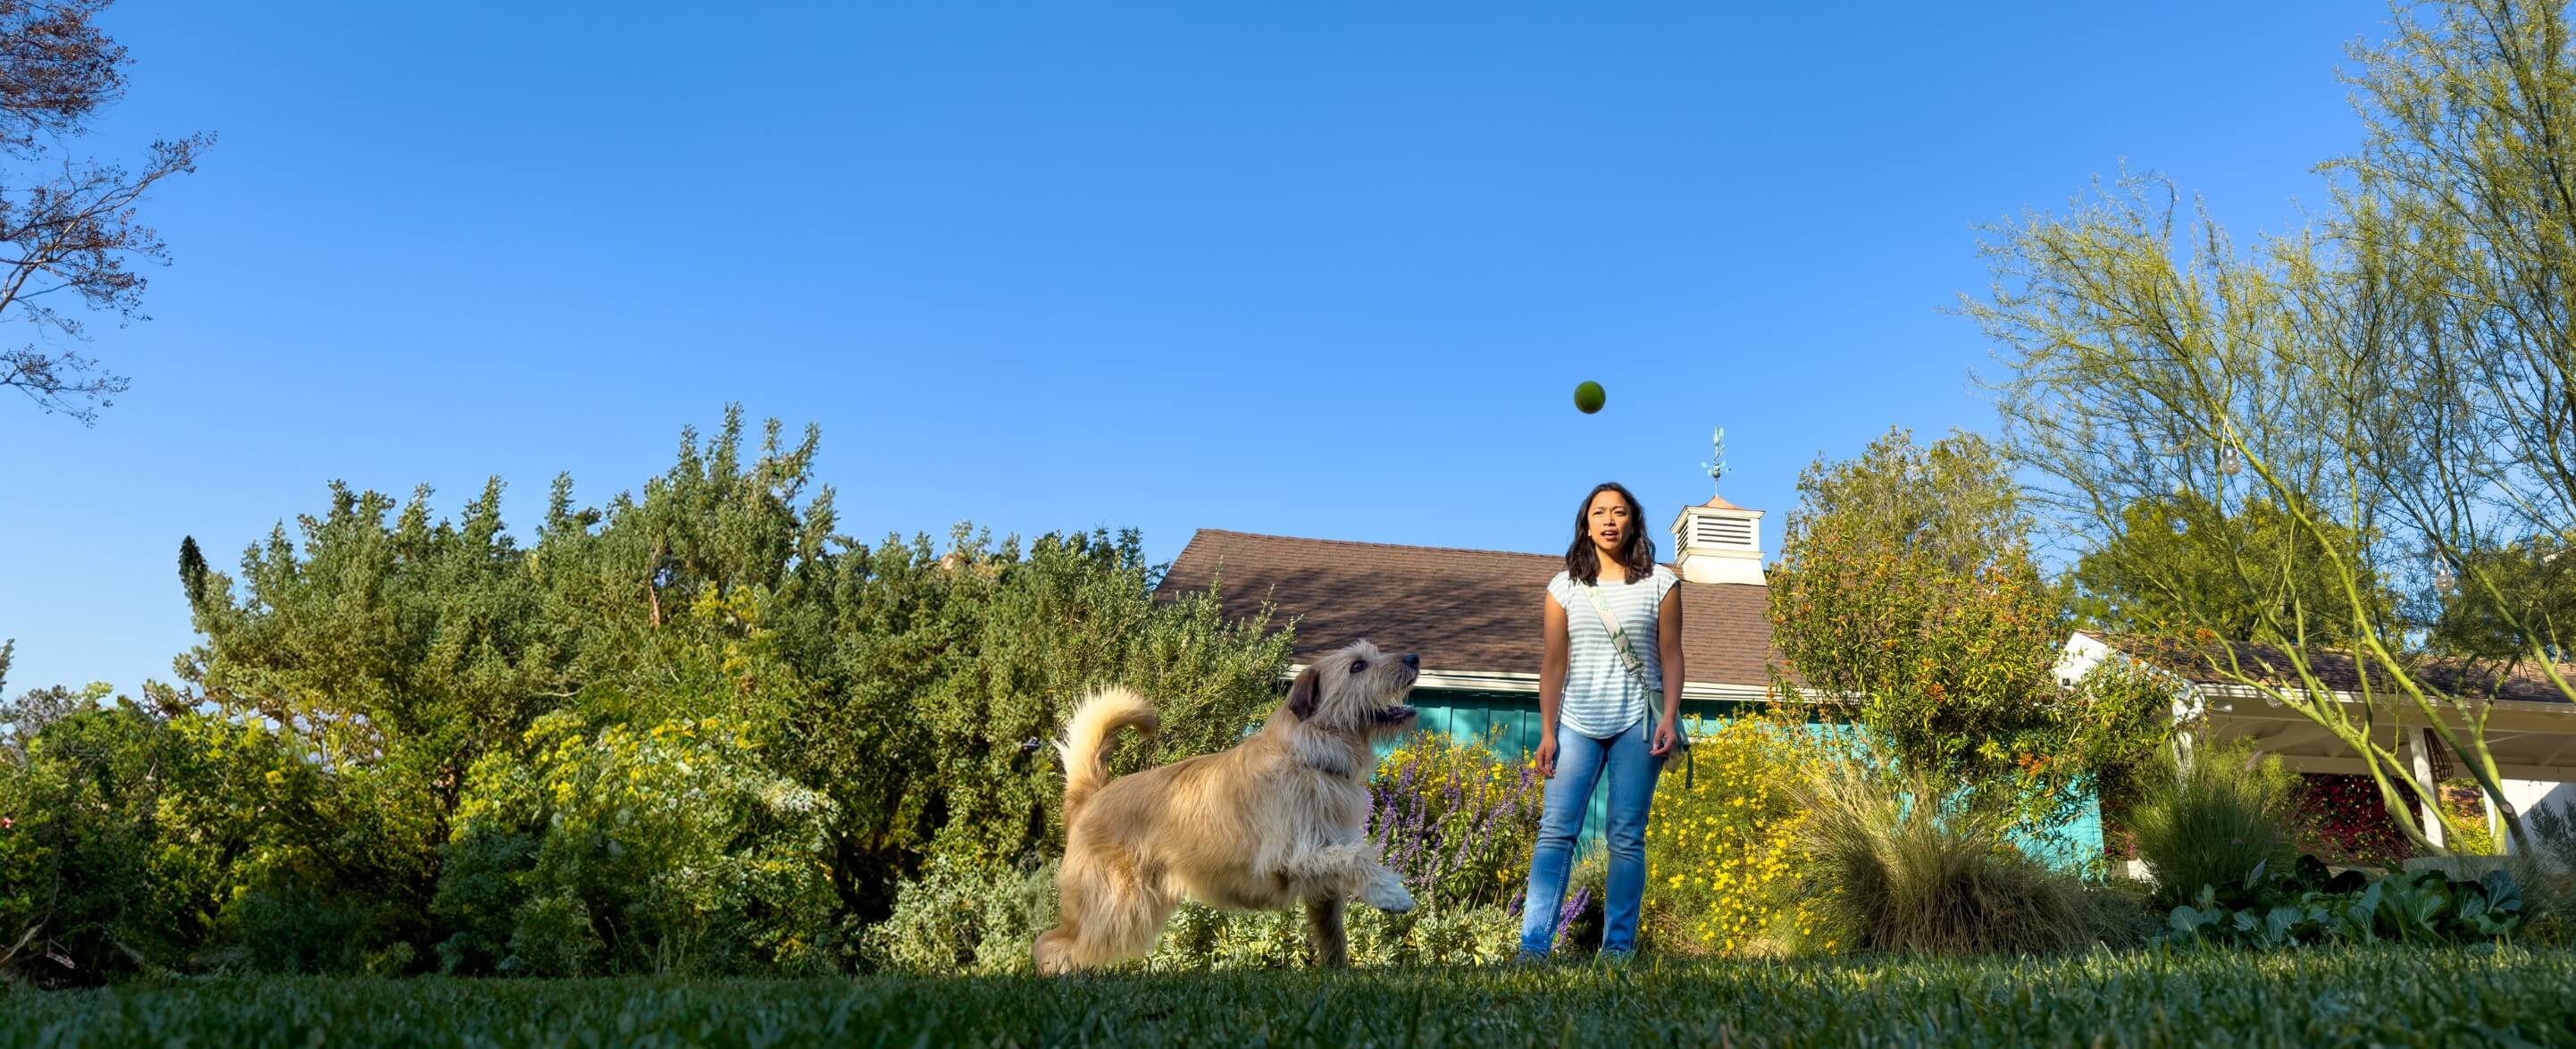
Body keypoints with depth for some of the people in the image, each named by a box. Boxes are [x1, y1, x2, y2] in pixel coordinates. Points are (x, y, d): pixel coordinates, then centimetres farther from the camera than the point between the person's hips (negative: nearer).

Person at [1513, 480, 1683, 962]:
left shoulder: (1660, 582, 7)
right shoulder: (1565, 587, 9)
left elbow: (1671, 657, 5)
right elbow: (1554, 663, 6)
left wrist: (1669, 718, -7)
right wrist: (1547, 733, 0)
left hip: (1637, 723, -1)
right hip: (1577, 722, 1)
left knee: (1627, 836, -1)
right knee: (1556, 831, -7)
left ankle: (1617, 947, 4)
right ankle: (1533, 946, -11)